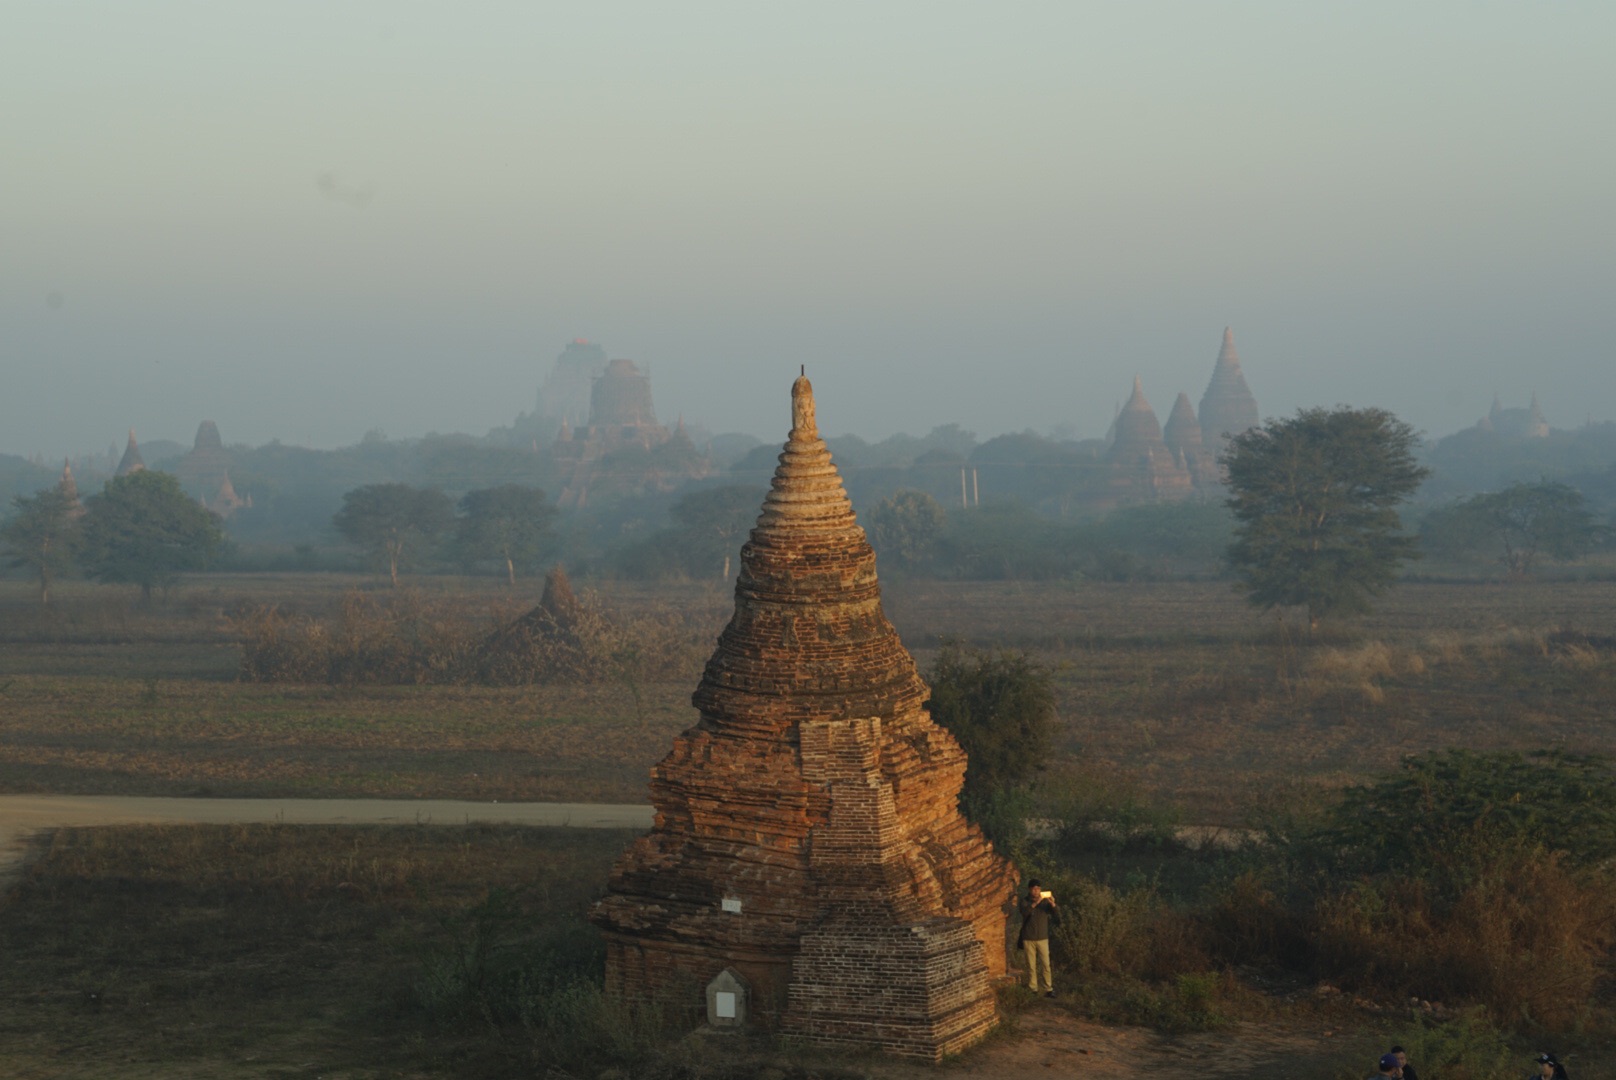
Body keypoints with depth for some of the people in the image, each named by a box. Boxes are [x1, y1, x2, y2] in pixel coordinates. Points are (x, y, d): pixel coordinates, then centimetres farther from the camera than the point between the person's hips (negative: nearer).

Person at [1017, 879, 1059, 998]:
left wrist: (1053, 904, -25)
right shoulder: (1024, 901, -1)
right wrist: (1035, 903, -36)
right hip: (1028, 939, -1)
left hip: (1042, 938, 1)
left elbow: (1057, 914, -6)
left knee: (1046, 965, -3)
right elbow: (1024, 911, -22)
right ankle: (1033, 990, 8)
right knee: (1031, 966, 2)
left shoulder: (1045, 901, 2)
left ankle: (1049, 989, 1)